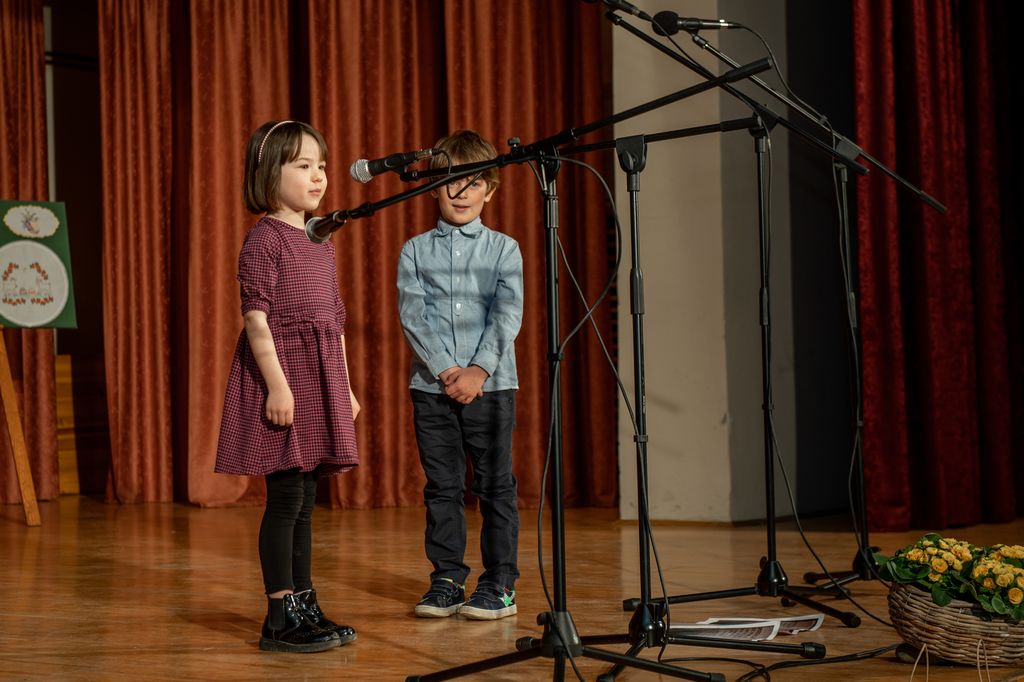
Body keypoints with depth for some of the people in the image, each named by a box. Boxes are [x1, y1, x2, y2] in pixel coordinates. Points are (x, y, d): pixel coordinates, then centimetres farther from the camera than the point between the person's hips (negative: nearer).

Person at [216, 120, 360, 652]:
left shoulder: (321, 241, 16)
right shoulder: (264, 238, -9)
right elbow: (256, 316, -15)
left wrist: (345, 387, 19)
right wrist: (277, 383, -21)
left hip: (320, 378, 8)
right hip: (281, 374, -8)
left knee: (304, 500, 12)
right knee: (285, 499, -6)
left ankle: (304, 606, 19)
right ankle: (280, 617, 0)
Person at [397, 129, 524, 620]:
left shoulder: (503, 249, 4)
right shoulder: (416, 251, 7)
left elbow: (508, 316, -4)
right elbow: (413, 316, -2)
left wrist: (479, 370, -15)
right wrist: (444, 370, -13)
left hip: (491, 384, -1)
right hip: (432, 386, 1)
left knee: (495, 486, 2)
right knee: (442, 488, 6)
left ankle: (500, 584, 9)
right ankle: (447, 581, 14)